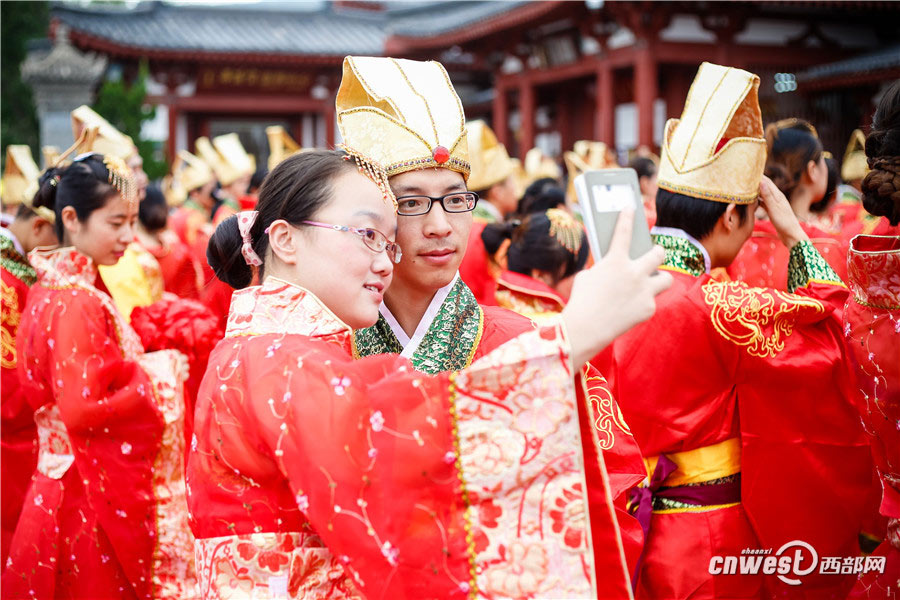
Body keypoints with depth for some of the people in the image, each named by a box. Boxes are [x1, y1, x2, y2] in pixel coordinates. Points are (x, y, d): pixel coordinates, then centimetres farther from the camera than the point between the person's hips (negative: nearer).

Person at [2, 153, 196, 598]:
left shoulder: (54, 288, 9)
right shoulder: (76, 302, -20)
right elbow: (82, 409, -24)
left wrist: (143, 367, 4)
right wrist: (153, 378, -14)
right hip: (96, 494, -9)